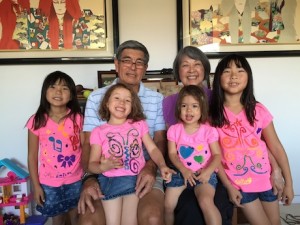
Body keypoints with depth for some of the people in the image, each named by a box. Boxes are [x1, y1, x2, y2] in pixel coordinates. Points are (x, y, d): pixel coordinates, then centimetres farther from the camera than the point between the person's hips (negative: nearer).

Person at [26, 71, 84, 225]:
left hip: (75, 180, 1)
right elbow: (32, 156, -3)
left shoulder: (77, 119, -8)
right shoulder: (37, 121, -10)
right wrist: (36, 185, -2)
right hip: (49, 183, 0)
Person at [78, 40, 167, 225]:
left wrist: (151, 167, -15)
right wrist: (89, 179, -14)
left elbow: (160, 140, 6)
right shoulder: (96, 98, 6)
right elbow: (88, 143, 2)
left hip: (144, 171, 0)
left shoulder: (157, 99, 7)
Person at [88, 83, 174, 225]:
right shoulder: (99, 132, 5)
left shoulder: (139, 124, 11)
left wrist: (162, 166, -14)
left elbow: (152, 149, 4)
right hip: (111, 181, -1)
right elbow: (92, 164, 1)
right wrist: (103, 167, -21)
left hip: (136, 179, 1)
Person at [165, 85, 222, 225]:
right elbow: (172, 154, -1)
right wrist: (184, 170, -16)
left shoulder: (209, 130, -4)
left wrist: (208, 171, -22)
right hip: (182, 172, 3)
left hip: (203, 173, -2)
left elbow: (217, 155, -5)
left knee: (206, 202, -29)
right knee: (168, 205, -10)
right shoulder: (174, 130, 1)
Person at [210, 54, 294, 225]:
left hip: (266, 180, 3)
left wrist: (288, 182, -1)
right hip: (238, 184, -2)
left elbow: (276, 147, -2)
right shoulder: (213, 115, -11)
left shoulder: (258, 110, -6)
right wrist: (228, 186, -11)